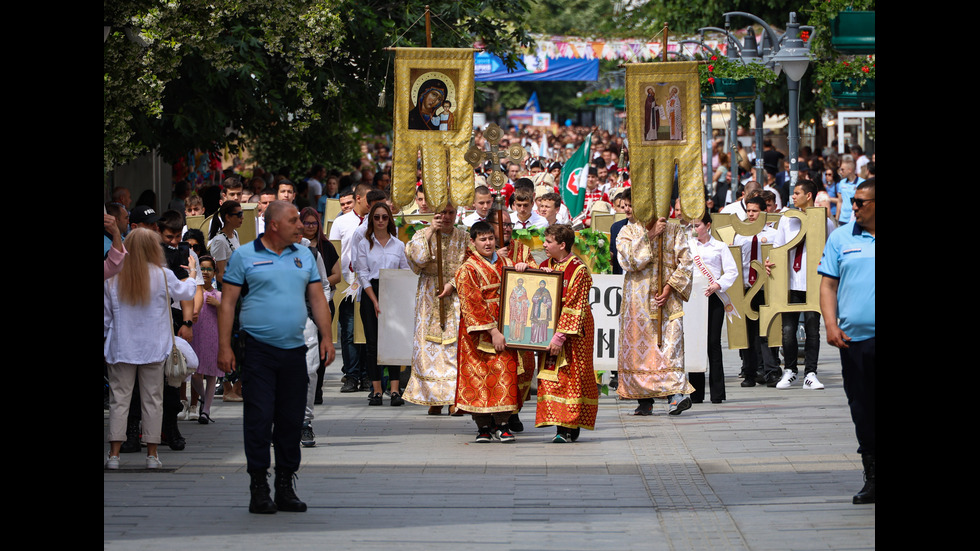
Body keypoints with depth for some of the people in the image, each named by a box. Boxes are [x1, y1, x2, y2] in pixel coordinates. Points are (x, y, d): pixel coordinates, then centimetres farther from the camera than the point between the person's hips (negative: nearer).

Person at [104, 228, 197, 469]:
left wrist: (104, 340, 17)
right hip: (153, 348, -1)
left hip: (121, 348, 1)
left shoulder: (112, 279, -4)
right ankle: (152, 454, 8)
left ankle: (114, 453, -1)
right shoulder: (163, 276, -6)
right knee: (152, 399, 7)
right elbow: (184, 293, 12)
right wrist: (192, 280, 34)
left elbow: (105, 315, 3)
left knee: (119, 399, 3)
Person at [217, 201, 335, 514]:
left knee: (292, 420, 6)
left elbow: (317, 298, 14)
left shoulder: (304, 256, 13)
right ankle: (259, 490, 0)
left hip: (295, 350, 5)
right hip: (258, 350, -4)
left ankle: (285, 488, 14)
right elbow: (228, 302, -2)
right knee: (260, 418, -6)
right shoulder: (244, 256, -1)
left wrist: (326, 337, 3)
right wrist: (224, 347, -7)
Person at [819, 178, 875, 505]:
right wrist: (831, 326, -3)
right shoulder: (841, 238, 10)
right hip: (854, 339, 3)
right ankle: (871, 478, 14)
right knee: (862, 410, 6)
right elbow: (829, 284, 9)